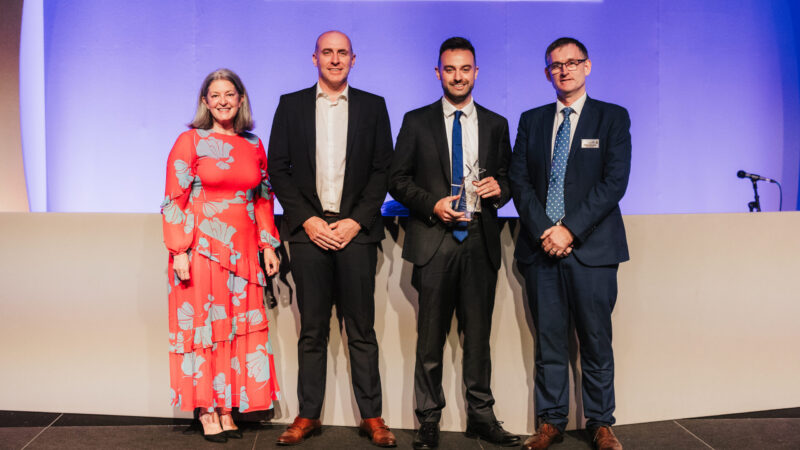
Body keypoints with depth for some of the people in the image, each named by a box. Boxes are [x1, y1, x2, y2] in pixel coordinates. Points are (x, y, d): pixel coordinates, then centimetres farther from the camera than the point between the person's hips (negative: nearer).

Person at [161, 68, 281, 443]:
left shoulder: (254, 146, 11)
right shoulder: (189, 141, -1)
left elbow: (263, 199, 16)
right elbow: (175, 200, -5)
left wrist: (268, 246, 11)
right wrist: (179, 251, -12)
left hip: (242, 251, 4)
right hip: (201, 249, -4)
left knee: (239, 327, 5)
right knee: (203, 325, 1)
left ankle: (228, 408, 15)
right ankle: (207, 412, 10)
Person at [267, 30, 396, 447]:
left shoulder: (373, 106, 9)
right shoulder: (291, 105, 10)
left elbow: (383, 170, 5)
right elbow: (278, 169, 5)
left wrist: (356, 221, -6)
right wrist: (307, 220, -5)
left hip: (356, 230, 0)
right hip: (309, 230, 1)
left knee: (362, 330, 3)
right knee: (312, 331, 5)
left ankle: (371, 416, 11)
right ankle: (308, 416, 14)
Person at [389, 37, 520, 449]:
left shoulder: (495, 124, 12)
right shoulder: (417, 122, 6)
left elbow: (509, 180, 15)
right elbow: (397, 180, 3)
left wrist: (500, 187, -8)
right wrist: (432, 205, -12)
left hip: (480, 240, 2)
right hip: (434, 240, -2)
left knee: (478, 334, 8)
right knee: (430, 337, 3)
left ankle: (481, 415, 20)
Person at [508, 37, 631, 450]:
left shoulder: (613, 118, 5)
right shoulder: (531, 120, 14)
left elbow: (615, 181, -5)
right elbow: (519, 180, 7)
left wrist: (570, 229, -13)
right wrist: (543, 230, -8)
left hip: (591, 247, -2)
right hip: (541, 246, 2)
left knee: (596, 341, 3)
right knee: (549, 341, 6)